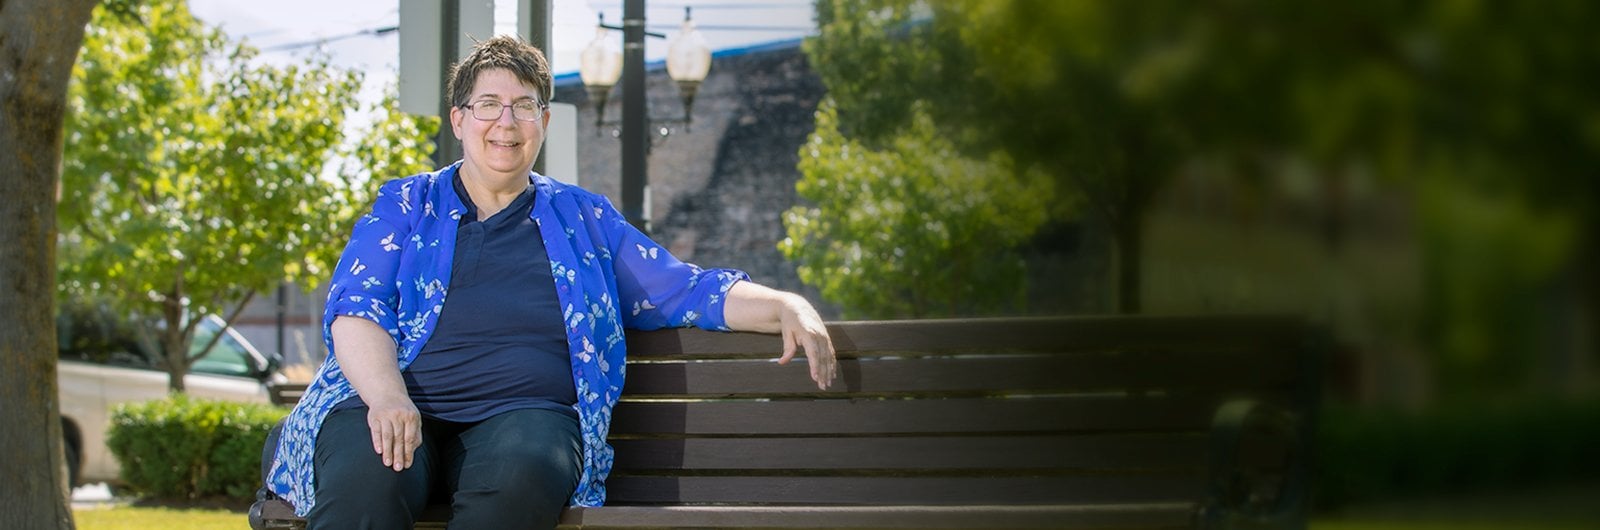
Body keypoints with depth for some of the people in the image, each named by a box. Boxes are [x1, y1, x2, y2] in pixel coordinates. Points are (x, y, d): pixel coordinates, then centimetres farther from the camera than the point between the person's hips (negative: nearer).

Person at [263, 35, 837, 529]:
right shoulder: (405, 205, 20)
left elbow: (687, 290, 24)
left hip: (525, 413, 1)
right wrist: (387, 397, -15)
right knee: (365, 476, -39)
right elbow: (355, 307, 6)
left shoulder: (585, 219, 25)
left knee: (522, 469, -39)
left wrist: (787, 306, 5)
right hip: (392, 407, -1)